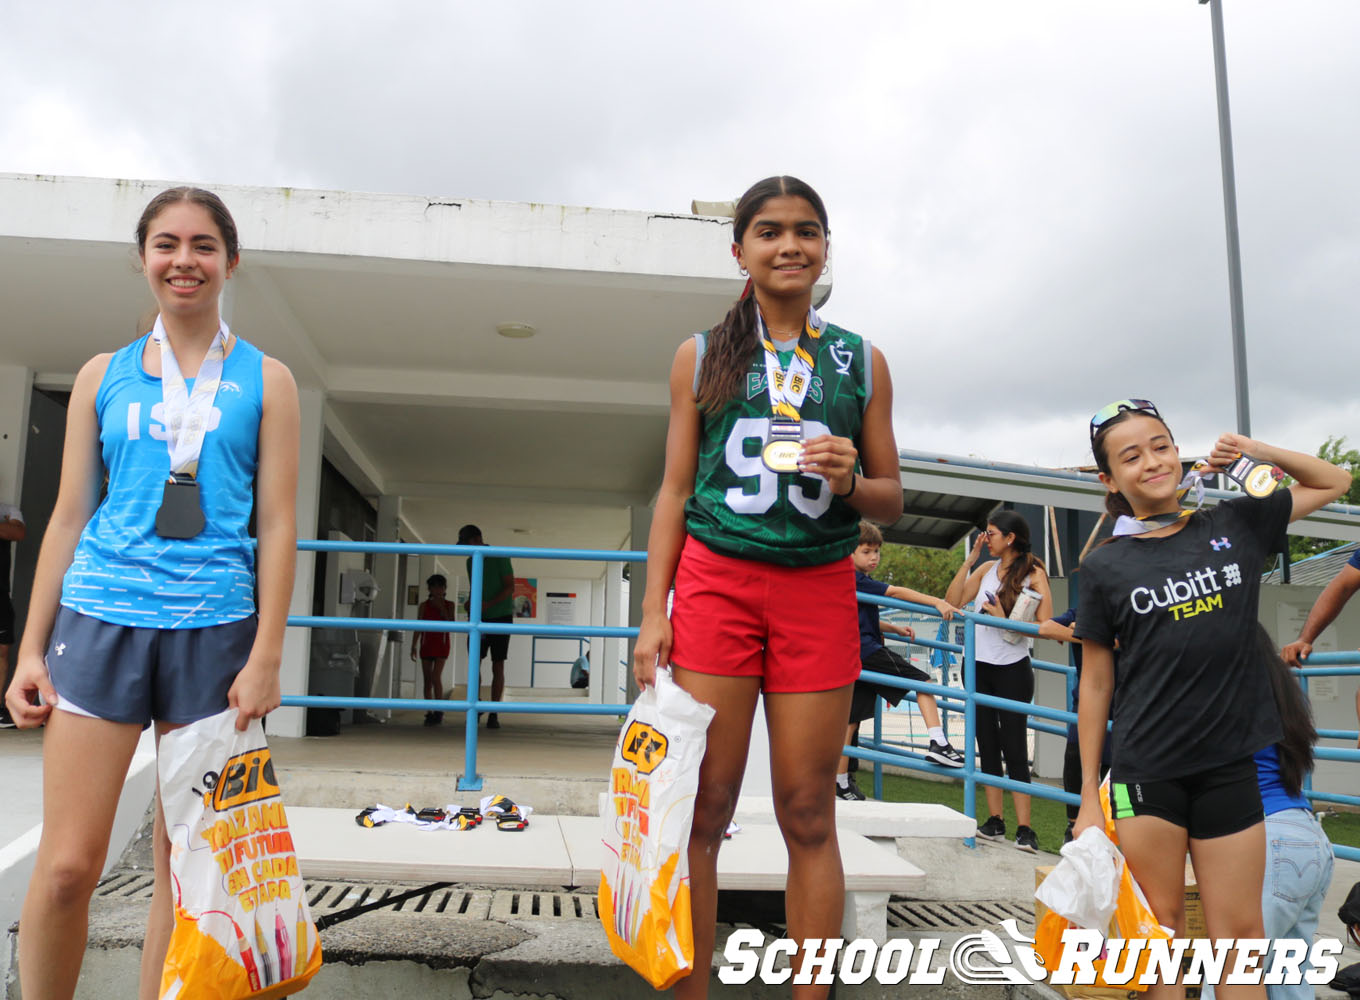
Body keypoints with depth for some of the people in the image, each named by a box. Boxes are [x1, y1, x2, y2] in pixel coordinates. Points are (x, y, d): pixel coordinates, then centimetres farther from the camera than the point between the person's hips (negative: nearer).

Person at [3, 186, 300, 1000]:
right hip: (101, 622, 1)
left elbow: (278, 525, 2)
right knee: (67, 865, -1)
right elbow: (69, 515, 11)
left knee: (184, 868, 6)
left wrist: (266, 655, -5)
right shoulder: (103, 375, 11)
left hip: (214, 630, -1)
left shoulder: (265, 380, 6)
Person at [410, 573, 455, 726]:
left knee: (436, 676, -15)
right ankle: (429, 713, 10)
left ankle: (439, 711, -7)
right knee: (427, 680, 4)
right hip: (426, 644, 2)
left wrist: (442, 608, -12)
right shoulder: (424, 605, 5)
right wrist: (414, 646, -2)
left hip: (441, 644, -2)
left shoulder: (449, 605, 3)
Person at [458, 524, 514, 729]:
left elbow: (510, 587, -12)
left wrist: (488, 604, -23)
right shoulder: (470, 561, 10)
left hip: (500, 616, -5)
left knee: (498, 666, -4)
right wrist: (469, 602, -3)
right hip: (479, 618, 5)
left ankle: (494, 714, -3)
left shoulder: (499, 557, -8)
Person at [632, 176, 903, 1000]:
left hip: (819, 592, 1)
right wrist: (653, 614, 0)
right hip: (715, 584, 0)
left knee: (809, 816, 5)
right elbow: (675, 491, 8)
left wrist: (851, 482, -11)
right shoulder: (702, 355, 10)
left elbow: (893, 503, 13)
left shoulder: (862, 362, 11)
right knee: (701, 809, 0)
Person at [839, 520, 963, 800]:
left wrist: (894, 629, 24)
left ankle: (841, 782, 11)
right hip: (868, 652, -10)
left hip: (851, 659, 10)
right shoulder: (855, 580, -10)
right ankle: (938, 743, -17)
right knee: (922, 682, -6)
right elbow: (896, 592, -19)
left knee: (851, 719, 9)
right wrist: (937, 602, -24)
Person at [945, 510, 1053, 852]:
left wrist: (1004, 619, -18)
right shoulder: (986, 569, 10)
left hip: (1012, 670, -6)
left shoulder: (1034, 573, -5)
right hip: (978, 666, 6)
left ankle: (1024, 829, -1)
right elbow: (952, 601, 3)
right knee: (987, 746, 10)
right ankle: (994, 822, 17)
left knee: (1014, 748, -5)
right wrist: (969, 559, 1)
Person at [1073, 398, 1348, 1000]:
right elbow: (1095, 686, 2)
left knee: (1240, 930, 8)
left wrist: (1258, 451, 2)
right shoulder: (1105, 567, -1)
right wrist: (1089, 794, 1)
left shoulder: (1236, 525, 5)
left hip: (1229, 766, 2)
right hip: (1145, 771, -2)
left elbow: (1333, 483, 21)